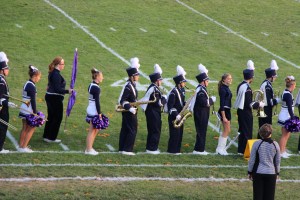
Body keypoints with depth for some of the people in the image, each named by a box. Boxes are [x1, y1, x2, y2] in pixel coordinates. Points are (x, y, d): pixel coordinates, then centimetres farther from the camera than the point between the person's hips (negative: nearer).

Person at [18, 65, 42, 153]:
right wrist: (35, 112, -15)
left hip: (24, 109, 9)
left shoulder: (27, 84, 11)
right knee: (32, 128, 1)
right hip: (29, 110, -9)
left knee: (24, 128, 14)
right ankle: (24, 147, 0)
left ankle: (21, 146, 18)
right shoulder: (32, 86, -17)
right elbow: (33, 100, -18)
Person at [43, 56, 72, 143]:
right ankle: (51, 138, 6)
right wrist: (67, 91, -19)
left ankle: (46, 136, 26)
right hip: (55, 99, -10)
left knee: (51, 117, 18)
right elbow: (57, 89, -26)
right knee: (57, 118, 1)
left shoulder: (52, 73, 9)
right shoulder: (56, 75, -22)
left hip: (49, 97, 10)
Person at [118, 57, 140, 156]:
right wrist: (130, 108, -29)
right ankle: (127, 149, -2)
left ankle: (122, 148, 19)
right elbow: (122, 100, -23)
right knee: (132, 130, -5)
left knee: (125, 129, 13)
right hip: (130, 112, -10)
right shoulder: (128, 86, -21)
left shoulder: (131, 84, 9)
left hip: (130, 111, 10)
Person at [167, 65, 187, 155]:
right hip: (174, 117, -9)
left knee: (180, 133, 12)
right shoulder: (173, 93, -18)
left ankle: (177, 149, 19)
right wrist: (176, 115, -24)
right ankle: (172, 150, 3)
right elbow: (170, 106, -20)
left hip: (180, 116, 9)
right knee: (175, 133, -5)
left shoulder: (182, 90, 10)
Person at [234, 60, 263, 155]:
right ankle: (245, 151, 4)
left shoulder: (240, 85, 6)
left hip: (240, 111, 9)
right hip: (246, 112, -9)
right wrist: (259, 104, -9)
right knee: (247, 132, 0)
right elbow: (249, 104, -23)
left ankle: (240, 149, 24)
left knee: (242, 131, 17)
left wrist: (256, 103, 17)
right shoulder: (247, 88, -22)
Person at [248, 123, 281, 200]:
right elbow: (277, 161, 8)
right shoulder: (275, 145, -3)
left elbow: (252, 160, -2)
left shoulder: (257, 144, -8)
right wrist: (277, 173, 21)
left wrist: (250, 172, 10)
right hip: (271, 173, 1)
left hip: (258, 172, -1)